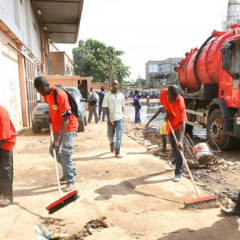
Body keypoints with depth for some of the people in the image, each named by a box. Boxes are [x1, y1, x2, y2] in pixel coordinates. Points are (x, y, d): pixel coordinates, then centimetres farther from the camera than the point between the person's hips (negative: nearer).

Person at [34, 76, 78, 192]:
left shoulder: (60, 94, -28)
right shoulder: (46, 93, -3)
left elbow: (66, 119, -32)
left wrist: (58, 138, -36)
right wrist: (50, 116, 3)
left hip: (68, 126, -8)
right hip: (56, 127, 8)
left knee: (65, 153, -10)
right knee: (53, 150, 13)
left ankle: (70, 181, 4)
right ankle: (71, 170, 29)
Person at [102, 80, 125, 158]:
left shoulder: (121, 95, 3)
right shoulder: (107, 95, -3)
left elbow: (122, 107, 12)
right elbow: (106, 108, -6)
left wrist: (121, 116, 11)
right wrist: (109, 119, -12)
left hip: (119, 118, 0)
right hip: (110, 119, 0)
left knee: (119, 136, -5)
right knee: (110, 135, 14)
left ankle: (117, 153, 4)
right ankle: (112, 145, 45)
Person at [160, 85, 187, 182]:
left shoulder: (180, 103, -37)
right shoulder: (163, 93, -24)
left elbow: (182, 123, -42)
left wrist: (180, 141, -50)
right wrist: (167, 113, -15)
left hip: (178, 125, -5)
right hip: (170, 124, 5)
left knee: (178, 148, -11)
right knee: (174, 147, 19)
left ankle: (178, 173, -4)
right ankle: (177, 163, 43)